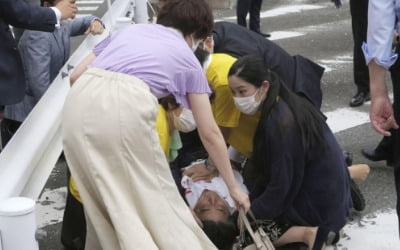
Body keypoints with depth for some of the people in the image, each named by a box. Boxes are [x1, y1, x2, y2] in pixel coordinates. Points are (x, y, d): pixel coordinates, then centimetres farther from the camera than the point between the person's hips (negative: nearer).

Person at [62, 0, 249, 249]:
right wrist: (233, 187, 34)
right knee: (155, 201, 12)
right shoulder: (187, 58, 23)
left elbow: (75, 76, 25)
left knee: (102, 198, 22)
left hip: (80, 103, 4)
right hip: (127, 107, -4)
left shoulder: (129, 29, 32)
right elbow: (210, 133, 25)